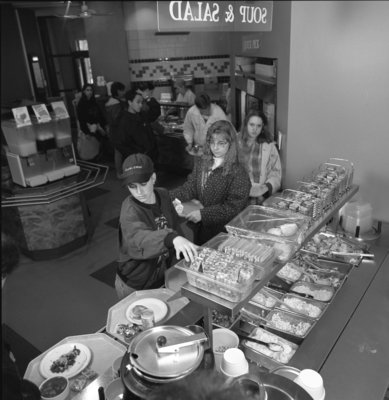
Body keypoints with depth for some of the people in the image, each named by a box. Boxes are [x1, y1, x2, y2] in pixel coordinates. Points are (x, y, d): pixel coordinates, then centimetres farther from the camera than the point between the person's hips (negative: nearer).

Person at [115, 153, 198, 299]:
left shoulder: (163, 195, -6)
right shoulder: (130, 212, -27)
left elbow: (175, 226, 6)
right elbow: (141, 240, -46)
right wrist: (173, 238, -64)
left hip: (164, 277, 6)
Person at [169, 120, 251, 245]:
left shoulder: (238, 172, -11)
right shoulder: (201, 162, 7)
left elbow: (233, 207, -14)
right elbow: (190, 188, 7)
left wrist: (203, 214, -21)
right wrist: (169, 197, -10)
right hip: (198, 226, 5)